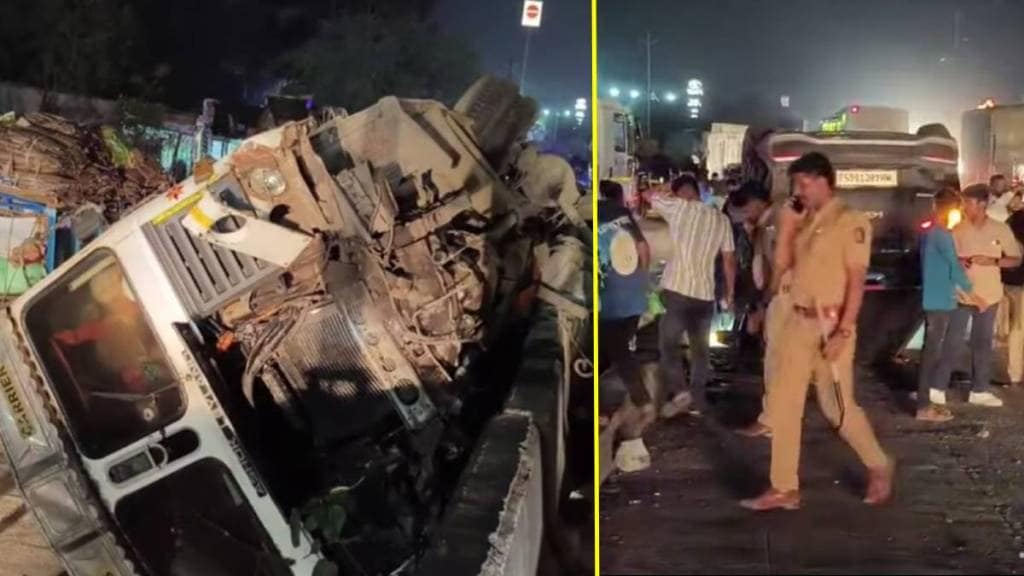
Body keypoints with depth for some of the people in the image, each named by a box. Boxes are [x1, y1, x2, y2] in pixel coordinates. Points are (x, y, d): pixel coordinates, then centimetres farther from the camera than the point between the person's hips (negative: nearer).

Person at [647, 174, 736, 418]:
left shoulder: (679, 208, -4)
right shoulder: (721, 219, 7)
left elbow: (652, 194, 11)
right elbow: (730, 259, 9)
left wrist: (670, 190, 26)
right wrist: (729, 292, 18)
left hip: (677, 291, -4)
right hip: (705, 295, 4)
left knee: (668, 343, 5)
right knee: (700, 349, 14)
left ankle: (678, 392, -10)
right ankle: (698, 400, 18)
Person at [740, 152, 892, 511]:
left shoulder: (851, 221, -10)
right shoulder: (803, 222, 11)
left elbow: (856, 280, -14)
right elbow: (782, 264, 9)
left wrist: (843, 331, -20)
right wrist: (786, 225, 0)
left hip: (830, 324, -7)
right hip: (798, 321, 7)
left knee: (837, 406, 2)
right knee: (782, 403, 4)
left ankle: (879, 468, 26)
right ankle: (784, 489, 10)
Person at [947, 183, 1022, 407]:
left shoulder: (1001, 230, -3)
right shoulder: (958, 229, -5)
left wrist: (993, 261, -16)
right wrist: (959, 262, -20)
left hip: (988, 295, 2)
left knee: (983, 344, 11)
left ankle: (979, 390, 22)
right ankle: (938, 388, 5)